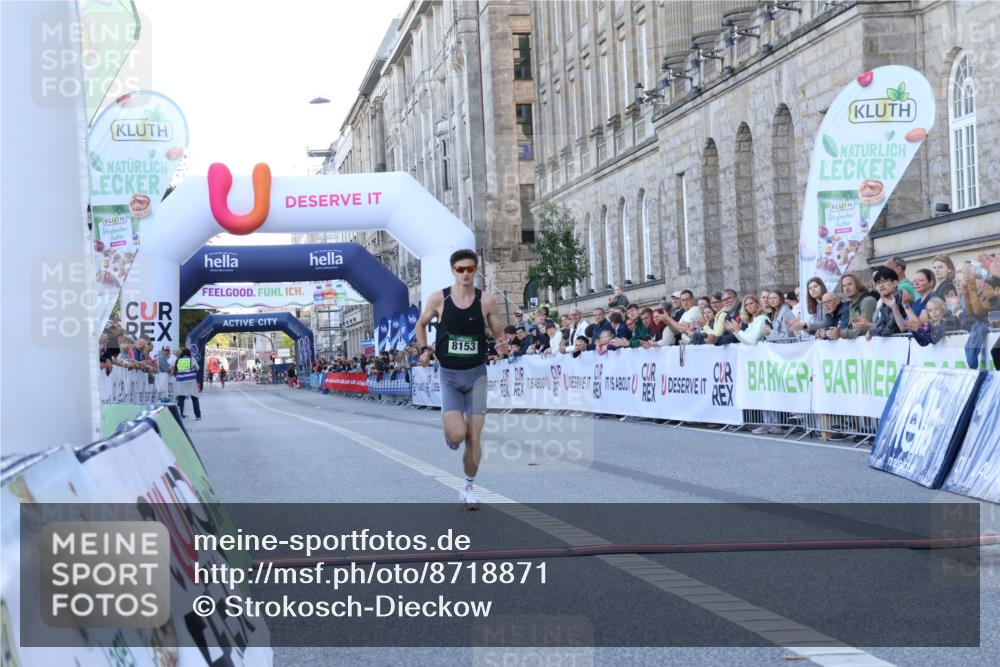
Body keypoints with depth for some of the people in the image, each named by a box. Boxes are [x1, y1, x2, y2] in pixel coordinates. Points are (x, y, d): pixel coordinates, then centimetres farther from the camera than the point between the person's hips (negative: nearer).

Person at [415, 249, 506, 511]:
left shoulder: (486, 300, -5)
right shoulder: (438, 299, -5)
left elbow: (499, 333, 5)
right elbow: (421, 324, 12)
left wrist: (502, 345, -18)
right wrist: (424, 350, -3)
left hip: (477, 374, 1)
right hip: (449, 375, -1)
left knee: (474, 437, 0)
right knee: (457, 435, -16)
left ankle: (468, 488, 18)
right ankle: (448, 429, 22)